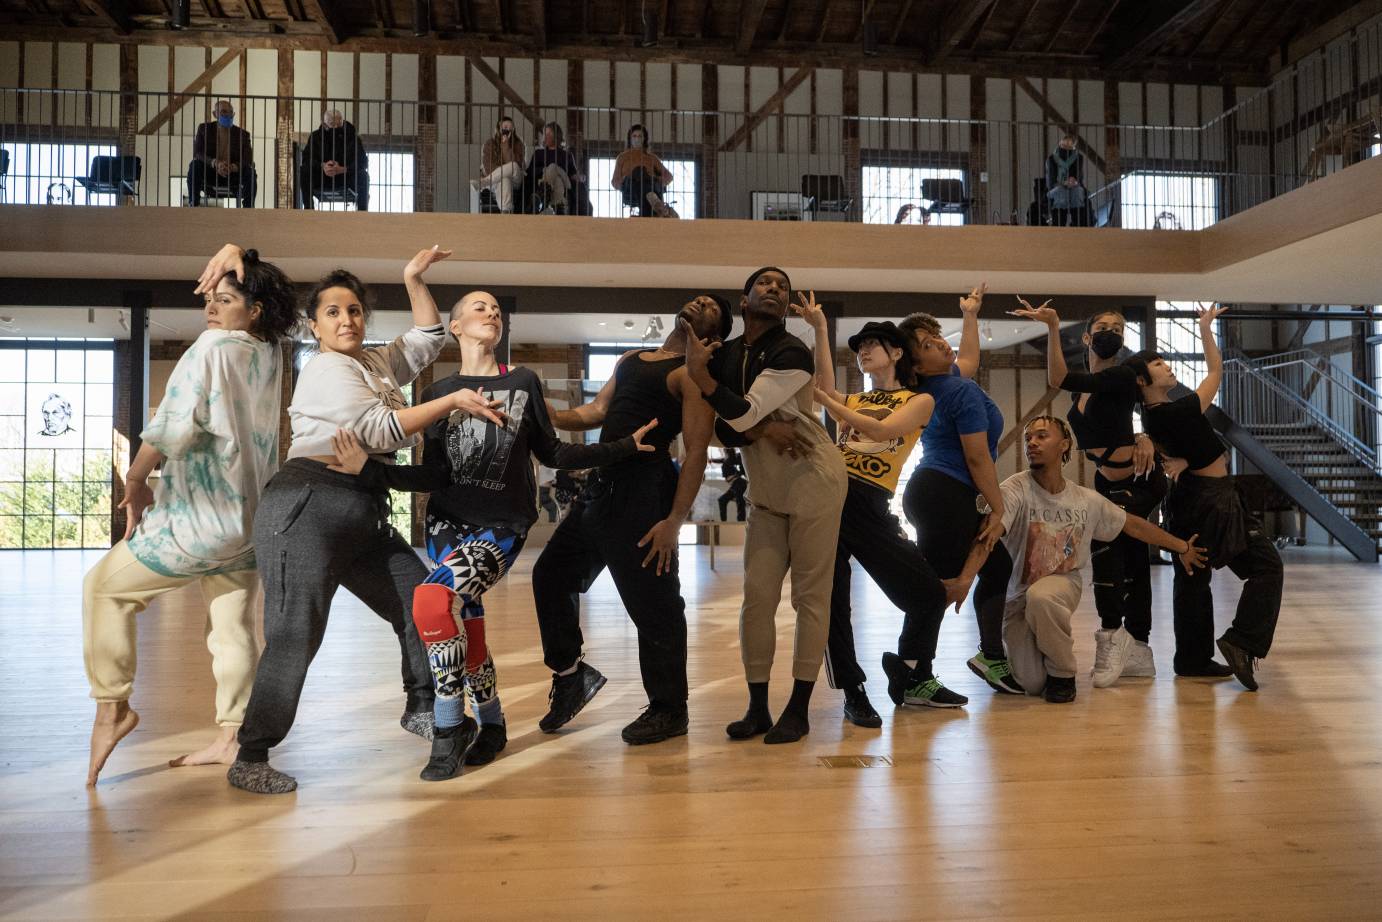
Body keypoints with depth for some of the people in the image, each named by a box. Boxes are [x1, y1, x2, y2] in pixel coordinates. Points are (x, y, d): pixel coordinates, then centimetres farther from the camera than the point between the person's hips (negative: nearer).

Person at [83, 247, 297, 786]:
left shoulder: (213, 346, -14)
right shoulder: (270, 354, 8)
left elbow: (174, 427, -20)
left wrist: (135, 483, -8)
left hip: (200, 520, -7)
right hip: (251, 520, 8)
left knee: (104, 586, 12)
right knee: (233, 626, 10)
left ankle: (112, 707, 17)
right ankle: (231, 738, 11)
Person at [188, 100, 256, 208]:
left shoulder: (242, 134, 1)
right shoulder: (204, 128, 2)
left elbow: (249, 161, -10)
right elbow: (196, 154, -9)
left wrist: (233, 167, -33)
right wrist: (215, 163, -31)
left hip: (233, 176, 0)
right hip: (209, 174, 1)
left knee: (250, 172, -29)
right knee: (195, 165, -29)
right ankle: (193, 206, -28)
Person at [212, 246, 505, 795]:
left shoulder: (376, 363, 19)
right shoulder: (326, 371, -6)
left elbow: (428, 339, 30)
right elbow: (382, 431, -14)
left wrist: (413, 279, 22)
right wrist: (454, 401, -11)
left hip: (364, 514, 9)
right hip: (309, 507, -9)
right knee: (296, 635, -12)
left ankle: (421, 709, 21)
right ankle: (249, 759, -2)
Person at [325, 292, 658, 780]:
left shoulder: (524, 382, 4)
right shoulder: (438, 392, 6)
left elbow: (552, 453, 9)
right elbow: (433, 475, -1)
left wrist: (623, 447, 6)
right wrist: (370, 470, -16)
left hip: (501, 524, -3)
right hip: (447, 520, 3)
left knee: (433, 599, -26)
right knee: (466, 627, -2)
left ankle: (449, 732, -12)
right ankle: (491, 726, 24)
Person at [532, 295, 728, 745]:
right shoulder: (630, 360, 20)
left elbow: (696, 452, -12)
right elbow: (596, 413, 15)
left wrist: (675, 521, -19)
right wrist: (547, 415, -2)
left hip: (645, 490, -8)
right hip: (603, 483, 9)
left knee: (653, 604, -2)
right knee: (551, 574, 15)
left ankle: (669, 710, 14)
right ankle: (570, 673, 31)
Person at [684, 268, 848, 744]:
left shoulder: (792, 353, -15)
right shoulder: (724, 354, 5)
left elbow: (745, 414, -23)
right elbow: (724, 428, 3)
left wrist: (700, 375, -20)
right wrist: (768, 432, -15)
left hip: (814, 481, -5)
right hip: (765, 492, 6)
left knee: (810, 596, -1)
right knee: (757, 595, 1)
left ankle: (798, 709, 7)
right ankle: (757, 707, 11)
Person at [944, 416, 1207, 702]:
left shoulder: (1087, 500, -3)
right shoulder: (1016, 489, -18)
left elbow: (1133, 525, 13)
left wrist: (1182, 547, 20)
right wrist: (965, 578, -48)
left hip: (1063, 583, 1)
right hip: (1017, 597, -1)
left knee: (1040, 597, -37)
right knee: (1032, 684, -14)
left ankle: (1062, 674, -9)